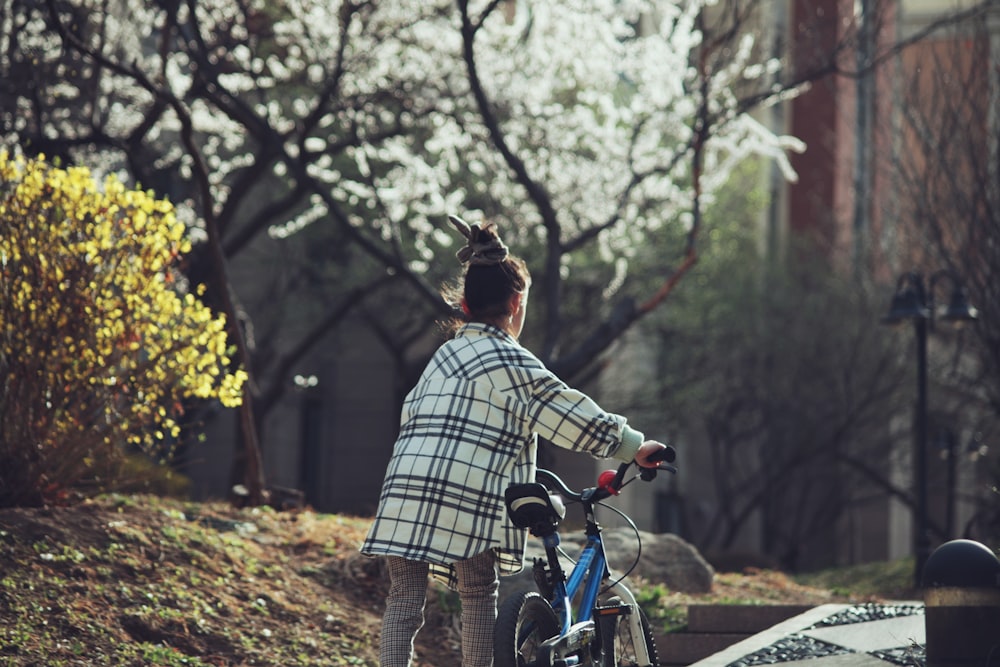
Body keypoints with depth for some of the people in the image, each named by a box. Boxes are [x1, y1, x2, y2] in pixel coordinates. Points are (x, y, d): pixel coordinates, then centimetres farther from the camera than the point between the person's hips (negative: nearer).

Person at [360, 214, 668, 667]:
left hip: (406, 492, 6)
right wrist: (635, 447, 4)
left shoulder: (446, 355, 22)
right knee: (478, 596, 6)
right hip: (464, 498, -6)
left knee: (404, 599, 4)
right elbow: (571, 415, -3)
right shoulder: (510, 361, -1)